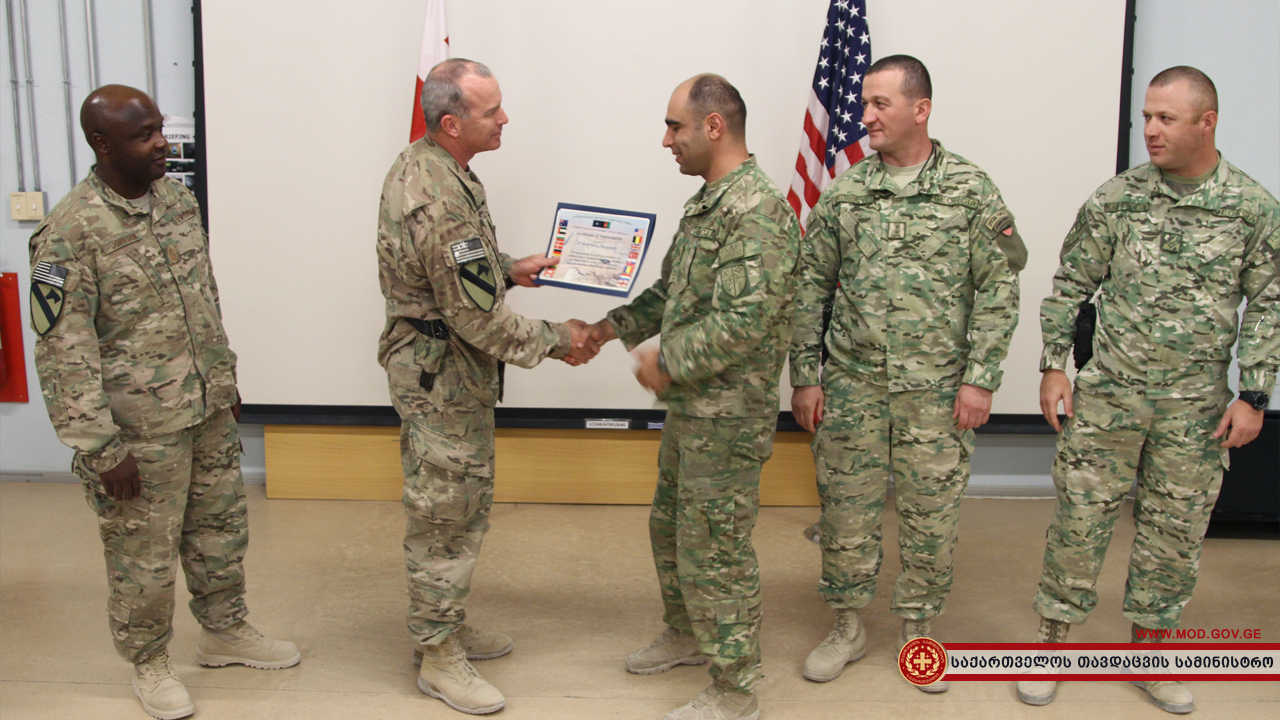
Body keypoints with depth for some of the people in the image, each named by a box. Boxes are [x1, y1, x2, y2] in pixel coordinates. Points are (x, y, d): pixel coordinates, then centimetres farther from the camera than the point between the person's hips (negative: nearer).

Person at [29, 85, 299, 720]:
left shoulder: (177, 197, 3)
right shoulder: (70, 232, -19)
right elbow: (64, 351, -18)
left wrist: (225, 380, 17)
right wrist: (100, 448, -19)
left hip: (208, 410, 7)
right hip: (139, 428, -7)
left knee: (221, 527, 19)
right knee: (144, 552, 9)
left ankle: (225, 631, 40)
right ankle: (149, 664, 30)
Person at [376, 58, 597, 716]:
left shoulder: (418, 163, 5)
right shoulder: (442, 204, -28)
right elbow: (482, 320, -25)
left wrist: (508, 267, 11)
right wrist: (557, 340, -13)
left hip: (433, 360, 10)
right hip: (441, 377, -10)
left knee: (461, 506, 21)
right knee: (444, 515, 3)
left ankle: (446, 626, 36)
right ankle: (439, 657, 18)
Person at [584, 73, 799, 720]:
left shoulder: (758, 211, -22)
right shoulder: (706, 202, 11)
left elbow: (744, 321, -29)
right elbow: (672, 289, 20)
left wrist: (667, 362, -18)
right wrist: (614, 327, 8)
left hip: (726, 417, -10)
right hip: (688, 407, 10)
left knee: (714, 549, 1)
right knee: (670, 525, 23)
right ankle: (684, 635, 44)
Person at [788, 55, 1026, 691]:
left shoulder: (971, 190, -2)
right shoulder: (843, 192, 3)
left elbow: (998, 289, -3)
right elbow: (811, 287, 5)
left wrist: (980, 378, -9)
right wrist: (805, 377, 1)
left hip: (938, 389, -1)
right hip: (852, 385, 2)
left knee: (931, 514, 8)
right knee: (846, 508, 9)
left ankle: (917, 629, 28)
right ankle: (847, 627, 27)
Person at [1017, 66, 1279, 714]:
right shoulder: (1115, 198, -2)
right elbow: (1070, 286, 3)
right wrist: (1053, 366, -2)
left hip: (1196, 406, 1)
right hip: (1108, 393, -1)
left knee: (1175, 530, 11)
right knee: (1080, 517, 4)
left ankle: (1148, 649, 28)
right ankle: (1052, 640, 19)